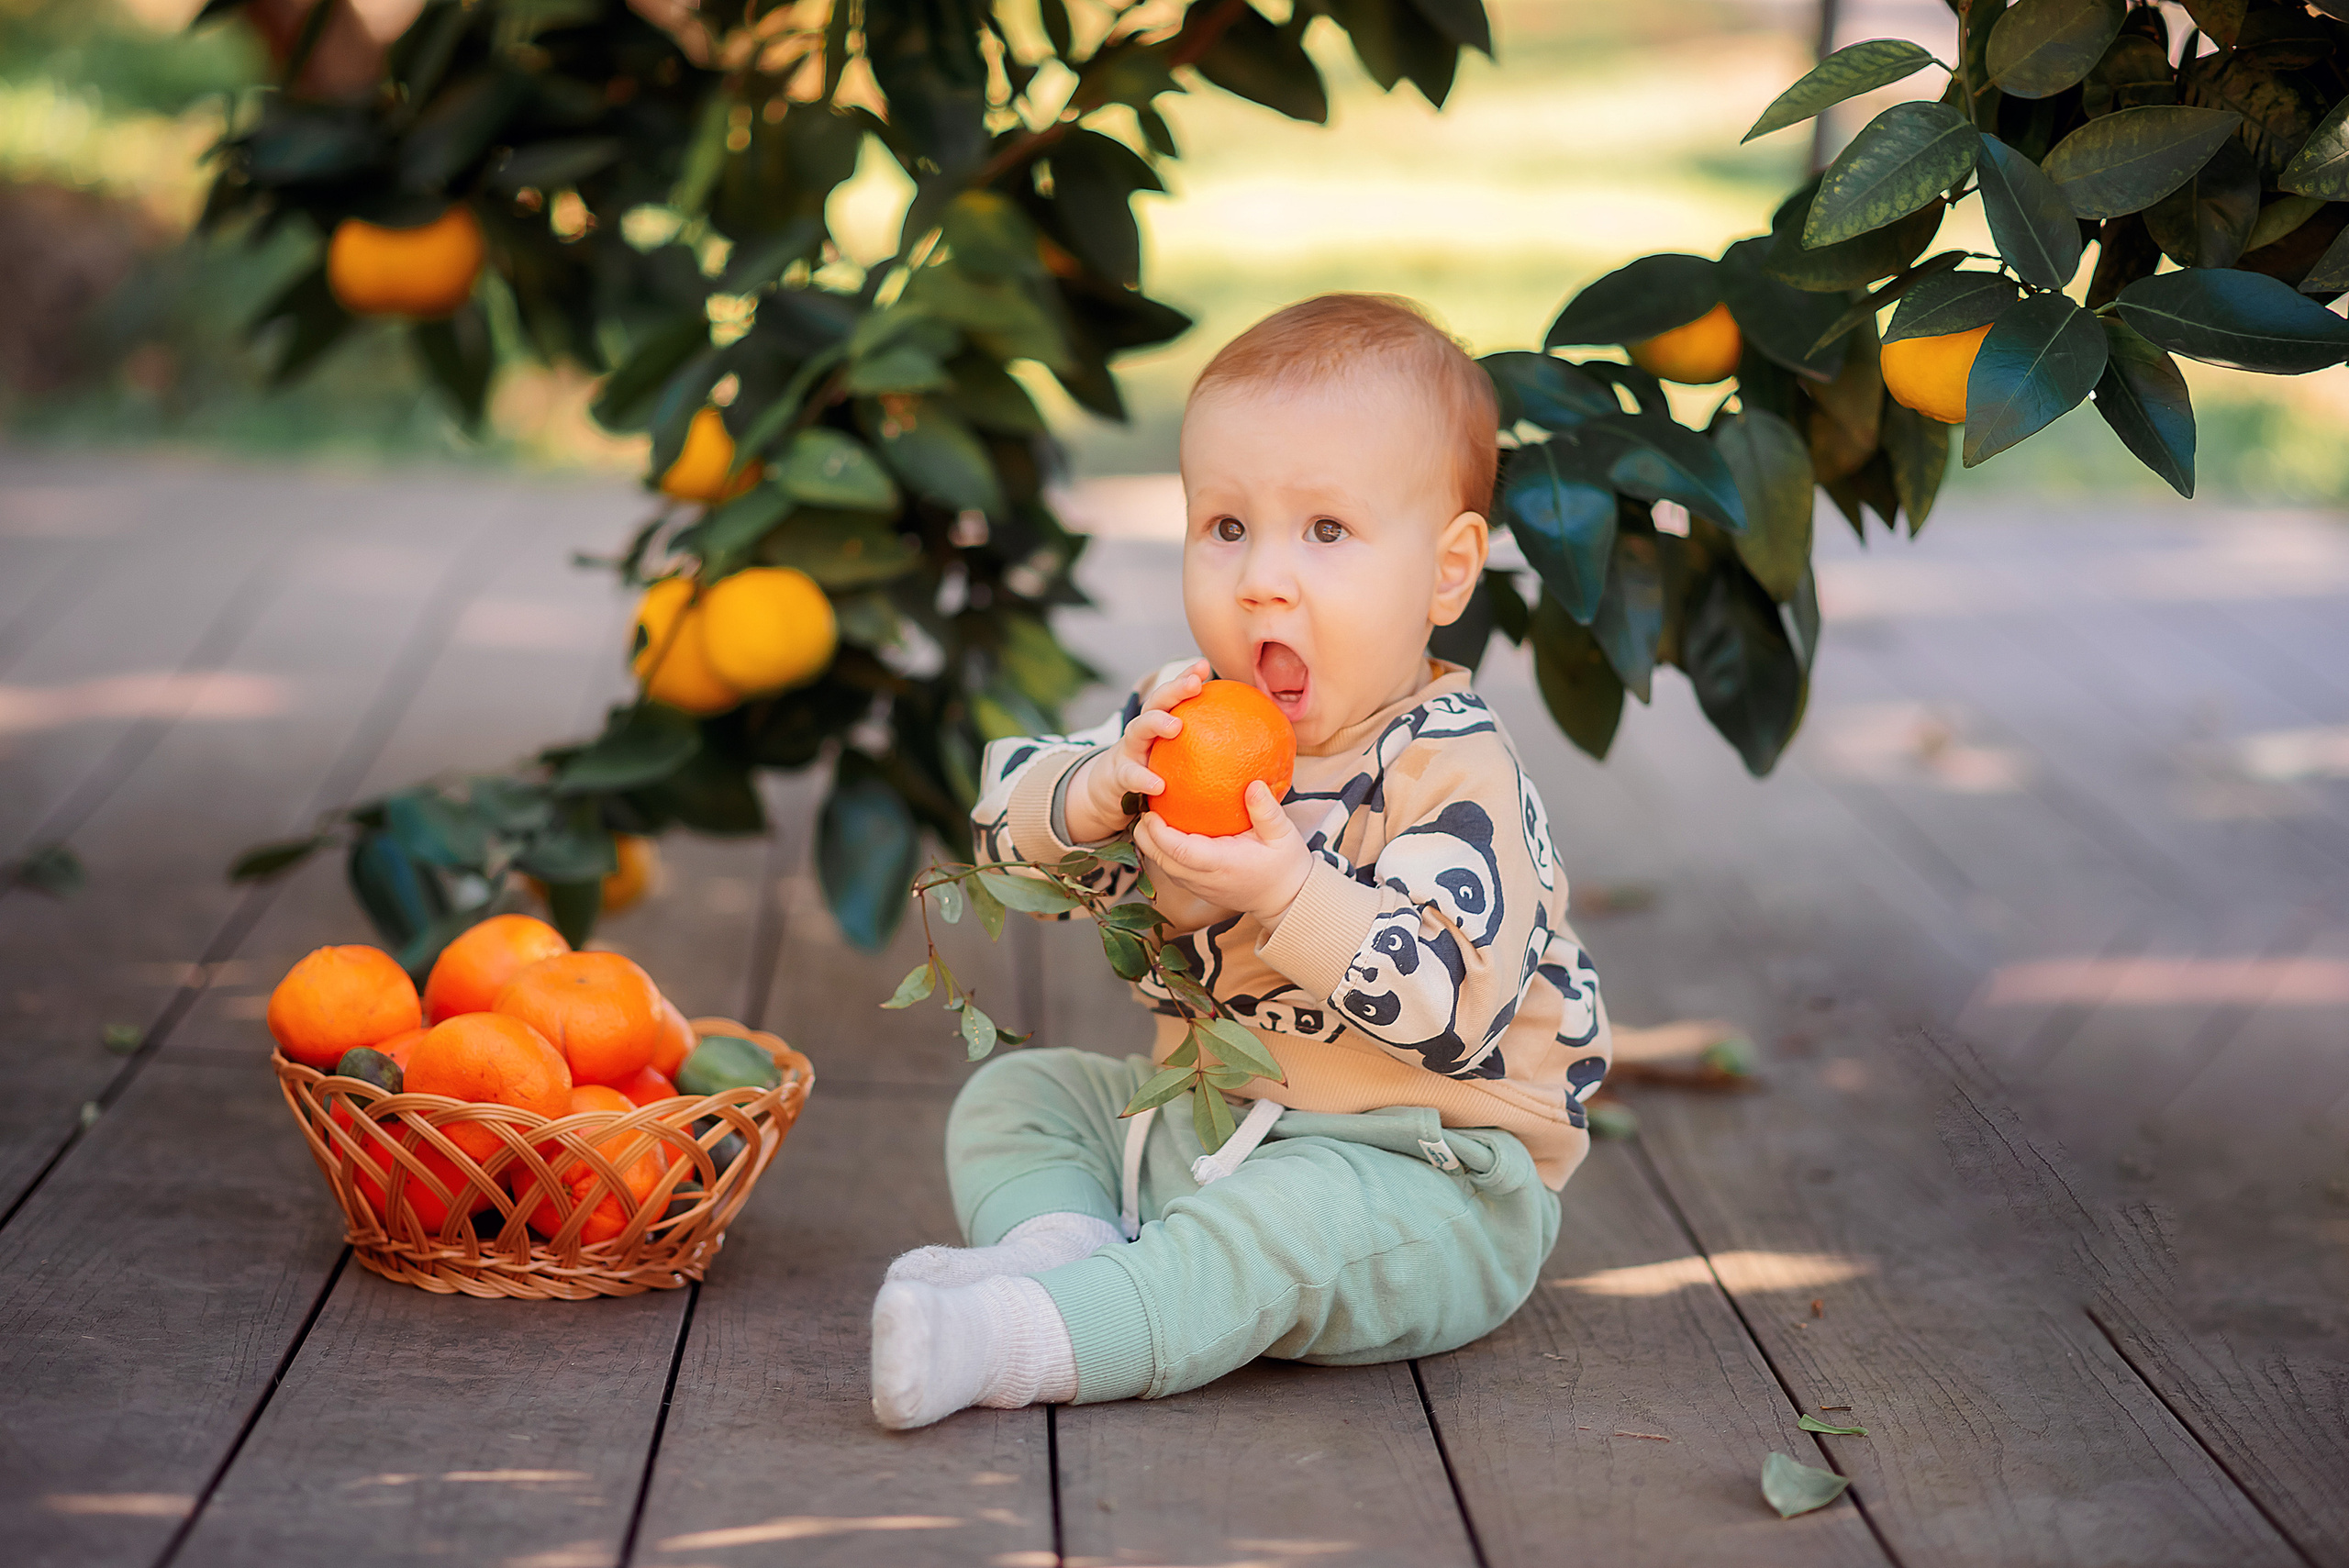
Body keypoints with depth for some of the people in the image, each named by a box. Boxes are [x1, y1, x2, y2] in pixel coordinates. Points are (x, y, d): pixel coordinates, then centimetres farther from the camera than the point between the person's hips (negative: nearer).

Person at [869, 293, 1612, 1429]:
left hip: (1421, 1170, -8)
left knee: (1292, 1217, -37)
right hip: (1197, 1118, 8)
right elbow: (1007, 819, 3)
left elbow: (1457, 1006, -30)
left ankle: (1034, 1335, -42)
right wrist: (1098, 791, -20)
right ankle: (1063, 1243, -21)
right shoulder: (1188, 715, 4)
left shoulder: (1448, 769, -19)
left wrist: (1290, 896, -39)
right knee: (1007, 1097, 7)